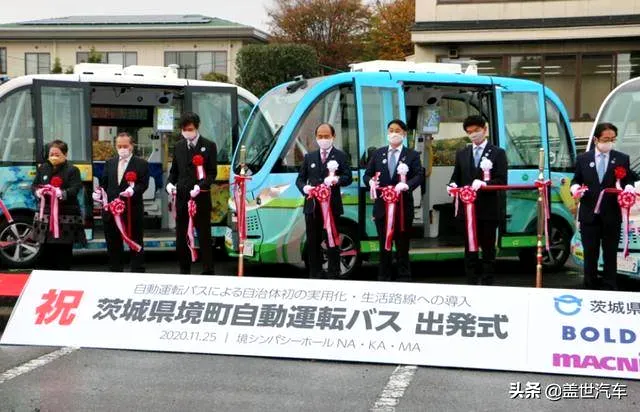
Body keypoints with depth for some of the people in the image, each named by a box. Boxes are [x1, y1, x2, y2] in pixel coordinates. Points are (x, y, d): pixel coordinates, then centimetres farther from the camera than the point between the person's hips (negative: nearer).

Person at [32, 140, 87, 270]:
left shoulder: (72, 170, -3)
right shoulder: (43, 168, 11)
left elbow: (74, 190, -13)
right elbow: (34, 186, 10)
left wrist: (61, 193, -32)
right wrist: (38, 191, -13)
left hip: (66, 216, -4)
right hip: (46, 215, 4)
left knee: (64, 251, 2)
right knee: (45, 250, 9)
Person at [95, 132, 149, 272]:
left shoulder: (141, 164, -2)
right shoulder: (109, 163, 12)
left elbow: (143, 184, -9)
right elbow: (104, 183, 13)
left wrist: (133, 190, -28)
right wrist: (99, 192, -7)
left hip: (133, 212, -4)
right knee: (113, 247, 12)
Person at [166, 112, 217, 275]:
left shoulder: (209, 146, -1)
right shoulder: (178, 146, 12)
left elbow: (212, 173, -5)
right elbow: (174, 170, 17)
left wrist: (200, 186, -20)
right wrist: (170, 183, -3)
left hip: (201, 198, -4)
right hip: (181, 197, 5)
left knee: (204, 236, 0)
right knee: (181, 237, 8)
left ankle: (208, 272, 6)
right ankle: (184, 271, 17)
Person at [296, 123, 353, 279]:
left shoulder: (340, 156, 6)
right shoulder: (309, 157, 17)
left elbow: (348, 177, -3)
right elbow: (300, 178, 15)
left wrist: (337, 180, -25)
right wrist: (304, 188, -8)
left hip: (332, 206, -4)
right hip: (312, 206, 4)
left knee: (332, 242, -1)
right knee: (313, 243, 7)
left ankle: (334, 275, 3)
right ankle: (315, 275, 15)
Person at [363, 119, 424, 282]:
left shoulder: (412, 155, 3)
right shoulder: (378, 154, 11)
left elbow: (419, 175, -8)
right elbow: (367, 174, 11)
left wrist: (407, 185, -27)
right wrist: (370, 182, -12)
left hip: (403, 206, -2)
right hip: (382, 206, 3)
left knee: (402, 246, 5)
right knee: (384, 245, 9)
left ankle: (403, 278, 12)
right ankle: (384, 278, 17)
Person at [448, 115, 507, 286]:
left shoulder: (498, 153, 2)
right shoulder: (462, 154, 14)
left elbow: (502, 180, -7)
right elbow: (456, 177, 15)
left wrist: (484, 183, -24)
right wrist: (453, 185, -8)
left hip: (488, 209, -3)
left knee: (488, 248, 3)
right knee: (470, 248, 7)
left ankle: (487, 283, 8)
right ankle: (471, 283, 12)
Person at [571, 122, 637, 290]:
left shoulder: (622, 159, 4)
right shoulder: (583, 159, 6)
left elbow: (628, 180, 5)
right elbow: (576, 180, 11)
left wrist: (629, 188, -17)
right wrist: (575, 187, -11)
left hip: (612, 215, 0)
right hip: (589, 214, 1)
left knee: (610, 254, 6)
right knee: (590, 253, 7)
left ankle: (610, 287, 14)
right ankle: (590, 286, 16)